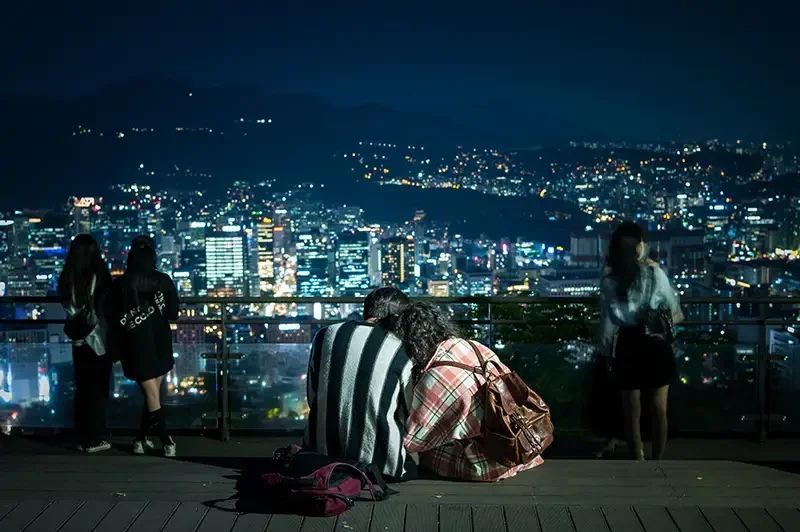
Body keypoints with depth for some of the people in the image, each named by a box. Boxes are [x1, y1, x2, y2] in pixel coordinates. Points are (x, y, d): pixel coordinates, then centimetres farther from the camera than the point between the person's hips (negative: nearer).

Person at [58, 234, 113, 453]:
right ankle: (95, 439, 6)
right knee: (98, 388, 4)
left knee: (82, 388, 13)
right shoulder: (99, 275, -13)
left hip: (79, 340, 4)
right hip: (99, 339, -4)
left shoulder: (66, 277, -1)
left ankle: (83, 437, 18)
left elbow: (66, 306, 8)